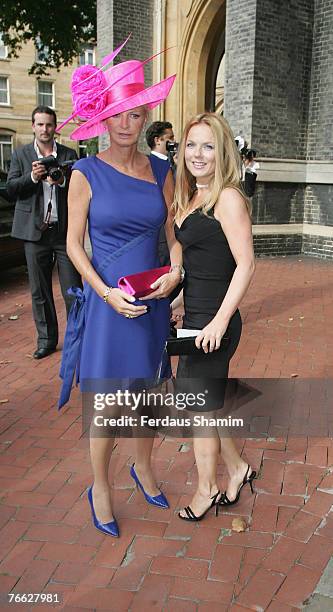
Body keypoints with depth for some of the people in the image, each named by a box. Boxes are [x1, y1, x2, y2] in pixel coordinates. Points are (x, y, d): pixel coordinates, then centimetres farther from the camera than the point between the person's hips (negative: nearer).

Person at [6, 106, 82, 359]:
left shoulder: (69, 154, 7)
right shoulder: (21, 155, 9)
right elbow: (11, 189, 1)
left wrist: (62, 181, -19)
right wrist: (32, 177, -16)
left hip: (65, 231, -1)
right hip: (36, 232, 1)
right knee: (40, 291, 8)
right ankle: (47, 339, 20)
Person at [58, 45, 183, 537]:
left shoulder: (161, 172, 5)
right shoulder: (86, 174, -6)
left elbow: (175, 233, 12)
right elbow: (74, 244, -4)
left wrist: (175, 271, -8)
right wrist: (107, 293, -16)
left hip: (154, 301, 4)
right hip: (108, 301, -4)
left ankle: (143, 469, 40)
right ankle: (100, 488, 26)